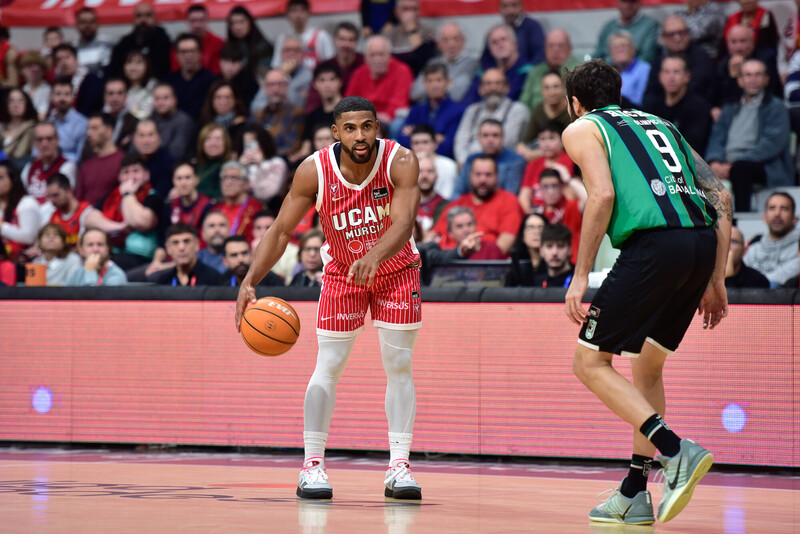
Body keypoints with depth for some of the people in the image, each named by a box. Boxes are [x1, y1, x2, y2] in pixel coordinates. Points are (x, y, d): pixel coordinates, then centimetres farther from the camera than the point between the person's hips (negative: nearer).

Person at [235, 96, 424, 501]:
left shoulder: (401, 162, -28)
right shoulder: (314, 171, -24)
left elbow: (403, 223, -40)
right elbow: (281, 230, -19)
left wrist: (375, 256, -60)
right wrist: (249, 282, -31)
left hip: (396, 270, 0)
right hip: (342, 273, 0)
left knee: (399, 366, -3)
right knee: (328, 368, -5)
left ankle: (399, 467, 0)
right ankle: (312, 465, 0)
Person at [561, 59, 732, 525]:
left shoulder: (582, 129, 14)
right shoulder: (659, 124, 31)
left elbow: (603, 196, -6)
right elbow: (721, 198, 22)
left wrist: (581, 275, -3)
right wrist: (715, 280, 23)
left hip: (654, 242, -7)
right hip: (703, 241, 7)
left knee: (591, 363, 2)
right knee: (648, 366, 21)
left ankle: (676, 450, -16)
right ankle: (635, 496, 19)